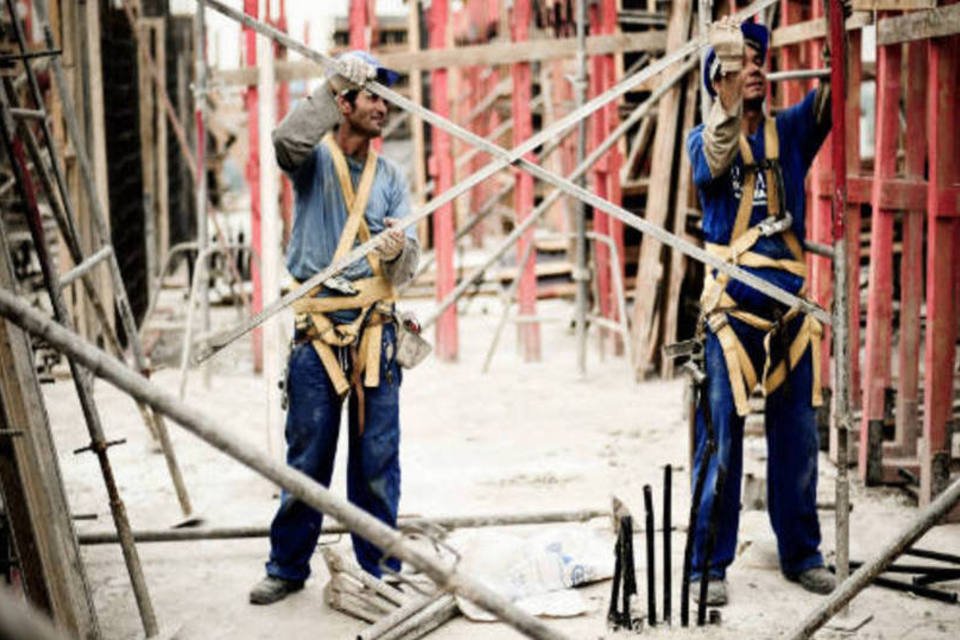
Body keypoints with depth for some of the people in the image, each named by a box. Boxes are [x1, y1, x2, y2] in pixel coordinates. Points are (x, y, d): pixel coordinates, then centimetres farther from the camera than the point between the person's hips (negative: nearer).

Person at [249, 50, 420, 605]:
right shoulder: (314, 159, 5)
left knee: (377, 457, 5)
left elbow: (408, 267, 5)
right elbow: (288, 139, -21)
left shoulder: (390, 176, 12)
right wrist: (332, 87, -21)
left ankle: (380, 569, 16)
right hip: (317, 327, -2)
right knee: (307, 455, 4)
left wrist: (397, 252, -17)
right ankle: (288, 567, 18)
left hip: (376, 327, 2)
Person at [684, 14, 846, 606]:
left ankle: (801, 554, 24)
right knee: (721, 441, -1)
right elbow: (713, 161, -22)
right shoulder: (703, 138, 1)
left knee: (797, 438, 11)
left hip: (789, 305, 3)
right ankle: (710, 563, 9)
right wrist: (730, 93, -36)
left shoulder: (790, 131, 9)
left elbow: (828, 100, -7)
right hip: (731, 308, -3)